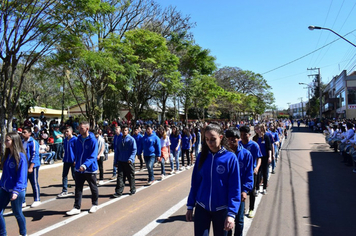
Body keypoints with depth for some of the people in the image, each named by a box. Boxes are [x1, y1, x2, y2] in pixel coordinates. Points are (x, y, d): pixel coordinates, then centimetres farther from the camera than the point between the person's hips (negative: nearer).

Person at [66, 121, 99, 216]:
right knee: (78, 189, 6)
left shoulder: (93, 140, -17)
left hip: (90, 169, -5)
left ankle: (94, 205, 31)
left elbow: (93, 156, -22)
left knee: (93, 188, 12)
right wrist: (77, 163, 14)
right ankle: (77, 208, 14)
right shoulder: (78, 139, 3)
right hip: (79, 169, 5)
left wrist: (85, 165, -34)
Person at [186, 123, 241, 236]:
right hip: (202, 208, 2)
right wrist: (190, 206, 6)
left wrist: (231, 213, -17)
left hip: (221, 209, -2)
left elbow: (234, 188, -12)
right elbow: (195, 183, 5)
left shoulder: (230, 157, -11)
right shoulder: (202, 156, -1)